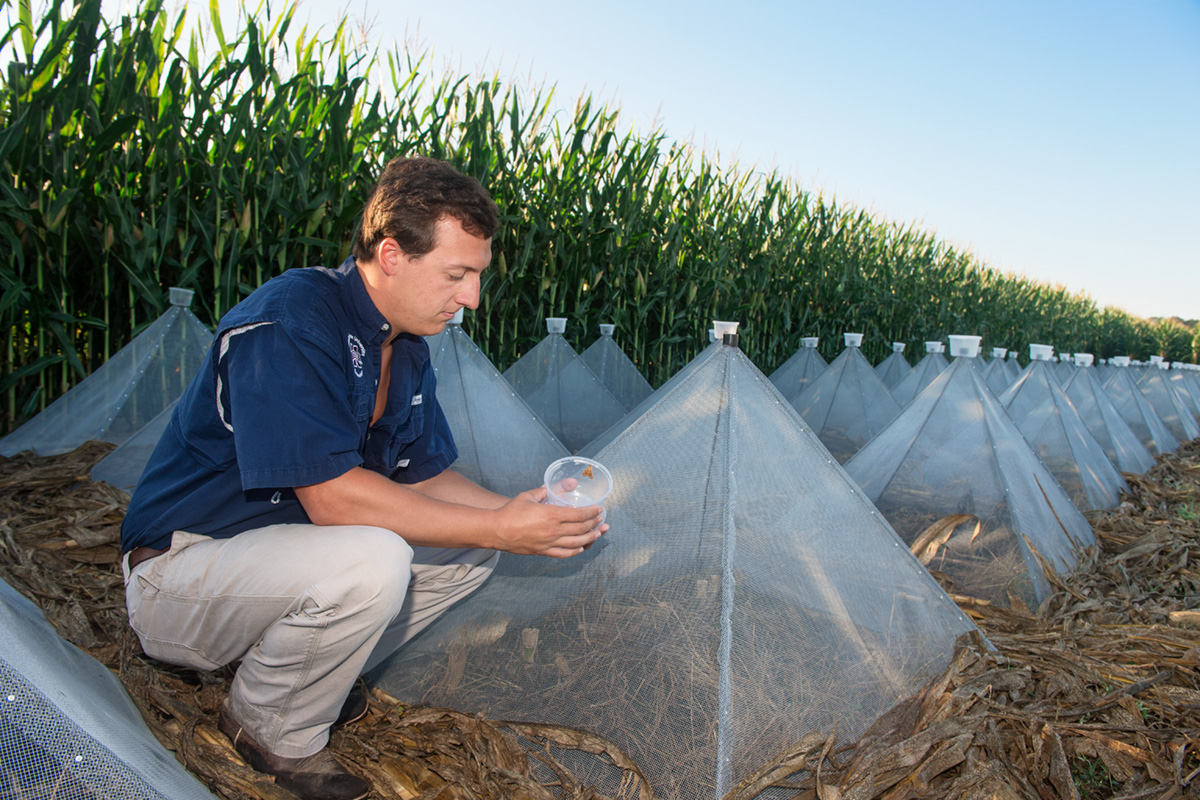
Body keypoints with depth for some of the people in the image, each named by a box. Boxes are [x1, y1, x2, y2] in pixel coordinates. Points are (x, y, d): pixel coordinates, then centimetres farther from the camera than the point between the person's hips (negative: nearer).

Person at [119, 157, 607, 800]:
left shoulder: (407, 350, 1)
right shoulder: (289, 320, -26)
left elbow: (423, 479, 3)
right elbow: (332, 495, -32)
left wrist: (521, 513, -14)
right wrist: (499, 528, -29)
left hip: (287, 548, 8)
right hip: (176, 572, -8)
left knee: (468, 550, -1)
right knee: (368, 564, -35)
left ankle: (310, 676, 8)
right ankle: (269, 729, -5)